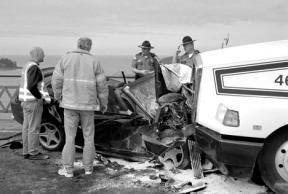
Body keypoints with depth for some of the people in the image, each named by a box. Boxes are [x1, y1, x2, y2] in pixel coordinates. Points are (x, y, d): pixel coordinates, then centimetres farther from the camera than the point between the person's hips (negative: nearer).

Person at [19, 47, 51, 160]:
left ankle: (26, 152, 18)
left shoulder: (27, 66, 16)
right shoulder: (34, 67, -15)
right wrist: (40, 97, -12)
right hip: (33, 101, -10)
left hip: (26, 101, 10)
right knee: (34, 128, -4)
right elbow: (31, 86, -24)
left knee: (27, 127, 12)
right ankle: (33, 153, 1)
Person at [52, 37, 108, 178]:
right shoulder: (94, 62, -1)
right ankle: (88, 167, 18)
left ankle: (68, 169, 9)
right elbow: (102, 85, -1)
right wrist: (104, 103, 12)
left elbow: (57, 79, -1)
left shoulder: (66, 58, 0)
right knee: (88, 137, 12)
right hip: (88, 104, 0)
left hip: (70, 103, 0)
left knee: (70, 137, 6)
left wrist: (57, 95, 16)